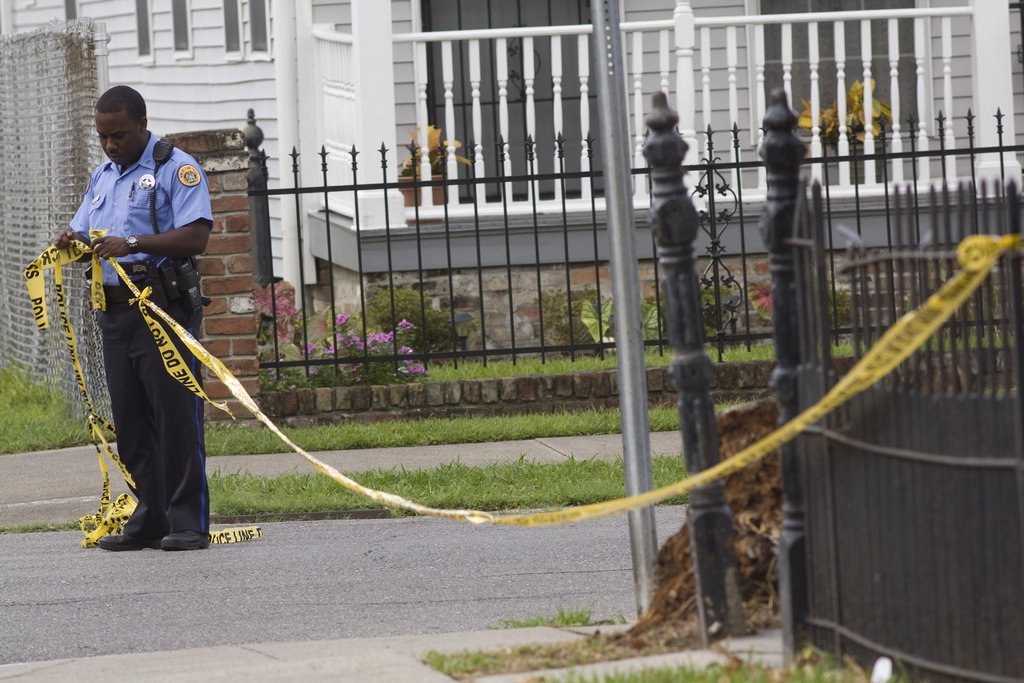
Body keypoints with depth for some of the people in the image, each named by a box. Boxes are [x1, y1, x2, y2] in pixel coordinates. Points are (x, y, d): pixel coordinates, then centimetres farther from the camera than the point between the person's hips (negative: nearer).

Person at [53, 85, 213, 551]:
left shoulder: (176, 168, -4)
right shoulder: (102, 177, 20)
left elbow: (196, 237, -14)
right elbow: (82, 233, 23)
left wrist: (133, 244, -23)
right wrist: (70, 243, -2)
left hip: (165, 307, -7)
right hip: (116, 312, 7)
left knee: (176, 417, -8)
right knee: (131, 422, 7)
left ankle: (188, 522, -7)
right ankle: (149, 521, 12)